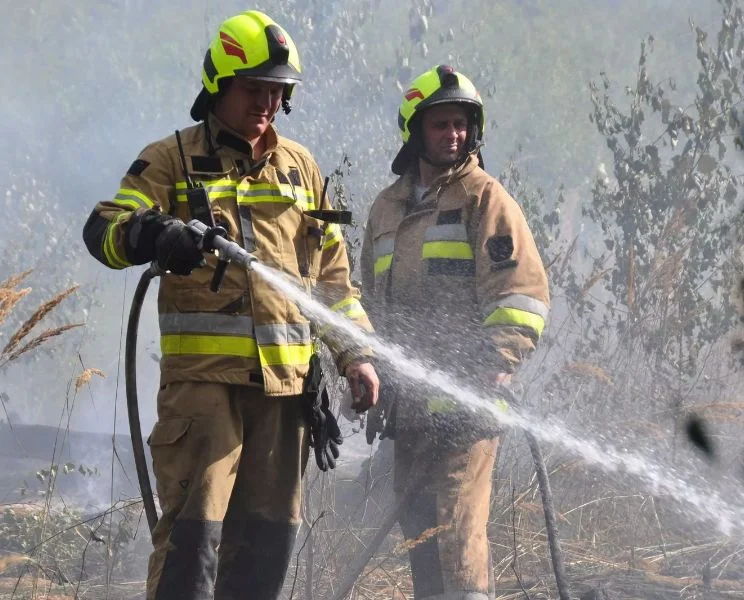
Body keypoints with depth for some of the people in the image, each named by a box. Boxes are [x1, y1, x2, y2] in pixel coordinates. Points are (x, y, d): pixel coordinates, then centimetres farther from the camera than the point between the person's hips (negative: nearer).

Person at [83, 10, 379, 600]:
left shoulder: (300, 167, 19)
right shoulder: (173, 159, 5)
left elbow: (334, 276, 25)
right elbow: (104, 228, -10)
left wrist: (355, 353, 13)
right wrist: (151, 235, -32)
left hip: (284, 375, 5)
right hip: (203, 372, -5)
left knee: (268, 530, 6)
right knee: (195, 524, -13)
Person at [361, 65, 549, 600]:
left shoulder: (484, 198, 1)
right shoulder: (387, 209, 21)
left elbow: (523, 291, -8)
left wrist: (497, 365, -20)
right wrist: (376, 388, 23)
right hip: (411, 403, 7)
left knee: (456, 521, -16)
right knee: (418, 526, 9)